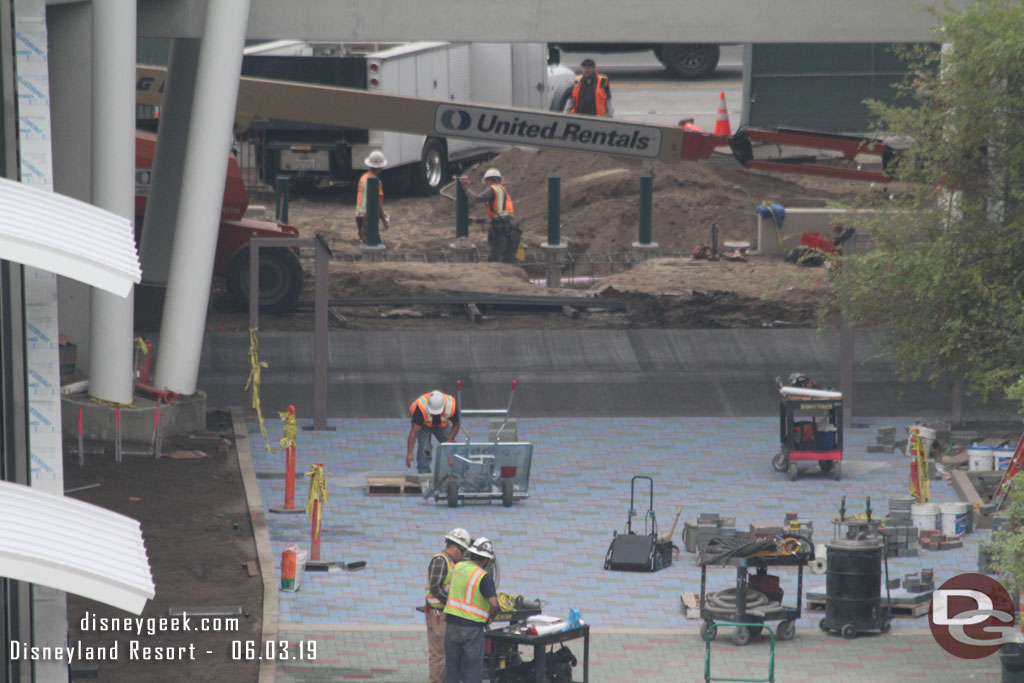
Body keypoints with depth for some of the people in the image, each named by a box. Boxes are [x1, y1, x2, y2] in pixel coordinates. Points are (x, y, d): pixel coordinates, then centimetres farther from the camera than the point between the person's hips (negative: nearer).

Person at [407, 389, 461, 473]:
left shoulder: (452, 406, -35)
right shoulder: (421, 408, -41)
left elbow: (456, 425, -13)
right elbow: (414, 431, -38)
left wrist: (449, 441, -24)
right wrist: (409, 454, -42)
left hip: (442, 425, 3)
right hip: (423, 425, -3)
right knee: (424, 448, -21)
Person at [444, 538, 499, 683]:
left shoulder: (458, 567, 5)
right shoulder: (484, 577, -13)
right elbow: (494, 604, -22)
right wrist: (490, 617, -2)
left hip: (452, 624, 5)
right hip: (472, 630, -5)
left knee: (452, 667, 13)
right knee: (473, 671, 4)